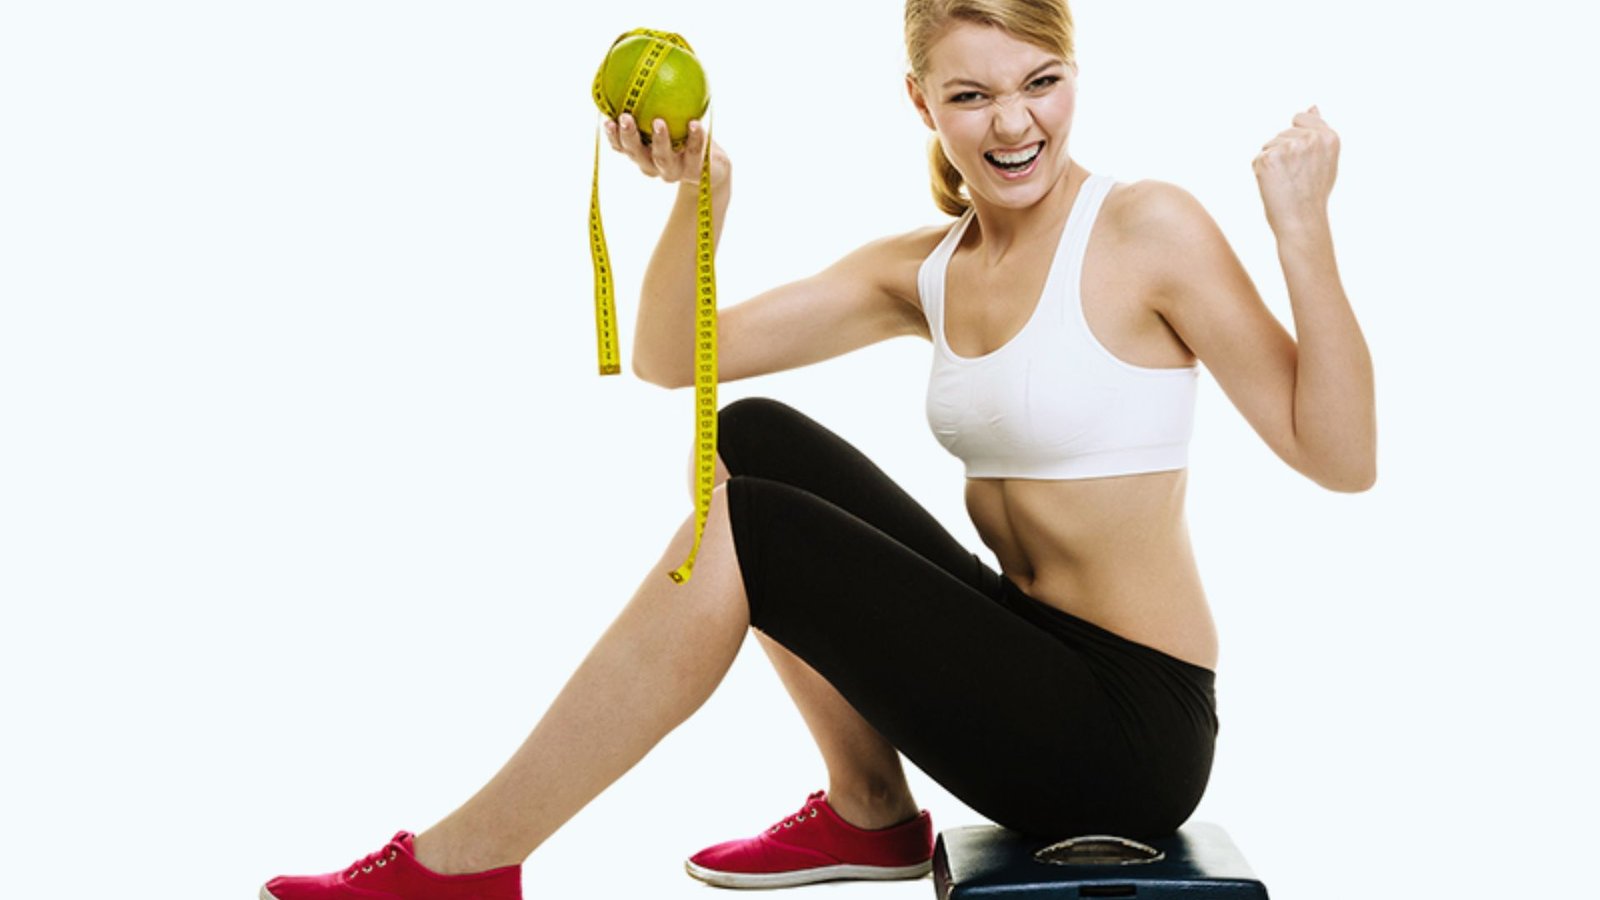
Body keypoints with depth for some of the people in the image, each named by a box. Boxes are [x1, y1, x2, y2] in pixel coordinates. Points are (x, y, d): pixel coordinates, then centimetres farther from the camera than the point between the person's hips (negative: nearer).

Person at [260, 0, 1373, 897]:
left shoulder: (1149, 228, -11)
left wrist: (1302, 230, -23)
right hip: (1025, 650, 7)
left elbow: (1340, 457, -14)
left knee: (742, 525, -17)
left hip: (1134, 727, -7)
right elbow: (670, 358, 6)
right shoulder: (923, 273, 7)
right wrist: (698, 197, -11)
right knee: (748, 439, 4)